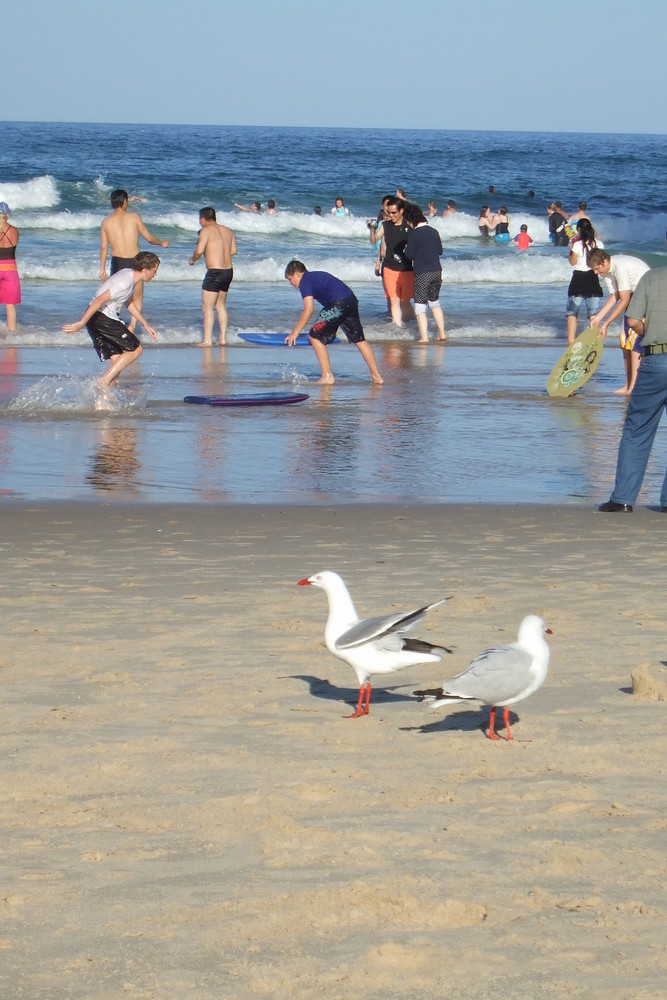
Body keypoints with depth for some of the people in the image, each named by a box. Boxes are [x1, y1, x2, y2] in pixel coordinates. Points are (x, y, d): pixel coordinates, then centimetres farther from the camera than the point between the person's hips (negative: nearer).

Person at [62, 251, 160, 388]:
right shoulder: (125, 282, -19)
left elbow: (129, 303, 29)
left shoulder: (130, 275, 13)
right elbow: (100, 300, -26)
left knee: (118, 360, 8)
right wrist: (81, 324, -30)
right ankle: (104, 382, -11)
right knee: (135, 350, -7)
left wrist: (145, 325, 29)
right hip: (101, 317, -10)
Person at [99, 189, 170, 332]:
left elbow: (103, 247, 4)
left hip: (117, 262, 1)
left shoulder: (106, 222, 0)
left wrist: (102, 269, 13)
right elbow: (149, 238, 3)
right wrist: (162, 243, 23)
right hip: (134, 262, -1)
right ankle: (132, 325, -4)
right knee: (137, 297, 14)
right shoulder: (134, 217, -4)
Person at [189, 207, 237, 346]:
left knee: (207, 307, -1)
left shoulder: (206, 231, -10)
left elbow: (199, 251, -19)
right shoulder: (227, 231, 10)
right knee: (221, 304, 21)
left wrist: (192, 259, 1)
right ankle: (223, 338, 21)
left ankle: (207, 340, -4)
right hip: (228, 271, 8)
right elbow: (233, 250, 15)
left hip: (214, 272, -8)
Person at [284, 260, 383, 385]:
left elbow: (309, 309, -10)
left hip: (337, 305, -9)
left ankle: (327, 376, 1)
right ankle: (376, 376, 19)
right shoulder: (317, 275, 28)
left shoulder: (305, 281, 2)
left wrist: (295, 332, -8)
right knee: (359, 340, 18)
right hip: (351, 300, 9)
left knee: (315, 336, 4)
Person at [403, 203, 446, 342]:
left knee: (420, 306, -1)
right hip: (437, 271, 6)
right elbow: (440, 251, 13)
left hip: (422, 273, -6)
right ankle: (442, 333, 20)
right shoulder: (434, 231, 5)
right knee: (435, 302, 21)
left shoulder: (414, 234, -12)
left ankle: (424, 337, -7)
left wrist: (406, 249, 10)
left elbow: (409, 255, -10)